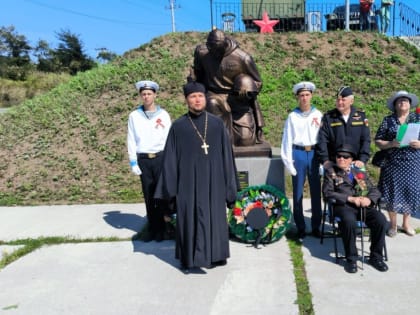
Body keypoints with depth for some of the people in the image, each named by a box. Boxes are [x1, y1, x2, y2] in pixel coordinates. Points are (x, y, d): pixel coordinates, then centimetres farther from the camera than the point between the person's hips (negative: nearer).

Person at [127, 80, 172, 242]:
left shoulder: (163, 114, 3)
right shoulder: (134, 115, 6)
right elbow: (131, 140, 7)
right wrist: (133, 162, 1)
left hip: (161, 157, -1)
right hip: (143, 159, 1)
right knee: (148, 195, 7)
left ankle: (161, 229, 10)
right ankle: (152, 229, 16)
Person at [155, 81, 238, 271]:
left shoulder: (217, 124, 2)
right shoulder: (178, 126, -1)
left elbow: (226, 154, 5)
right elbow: (170, 158, 1)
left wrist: (228, 184, 3)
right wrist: (170, 186, -1)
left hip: (213, 181, 2)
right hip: (189, 182, -1)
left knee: (214, 218, 10)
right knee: (189, 219, 6)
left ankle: (214, 255, 26)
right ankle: (188, 258, 20)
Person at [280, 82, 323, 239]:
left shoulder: (318, 115, 5)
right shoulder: (292, 116, 1)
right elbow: (287, 139, 1)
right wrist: (288, 161, -4)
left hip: (314, 153, 1)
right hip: (298, 154, -1)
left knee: (316, 191, 7)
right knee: (298, 192, 5)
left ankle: (316, 226, 20)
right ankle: (300, 227, 17)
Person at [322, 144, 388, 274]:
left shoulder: (360, 172, 25)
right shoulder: (331, 173, 14)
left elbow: (375, 190, 18)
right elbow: (327, 193, -1)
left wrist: (369, 199, -7)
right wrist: (350, 198, -12)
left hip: (363, 206, 4)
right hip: (343, 206, -3)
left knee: (381, 219, -25)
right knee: (349, 221, -37)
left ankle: (376, 257, -5)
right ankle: (351, 259, -18)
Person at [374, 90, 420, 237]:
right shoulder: (388, 120, 4)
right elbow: (378, 141, 1)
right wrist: (390, 144, -17)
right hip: (392, 163, -1)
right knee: (393, 192, 2)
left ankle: (406, 223, 23)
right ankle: (393, 224, 17)